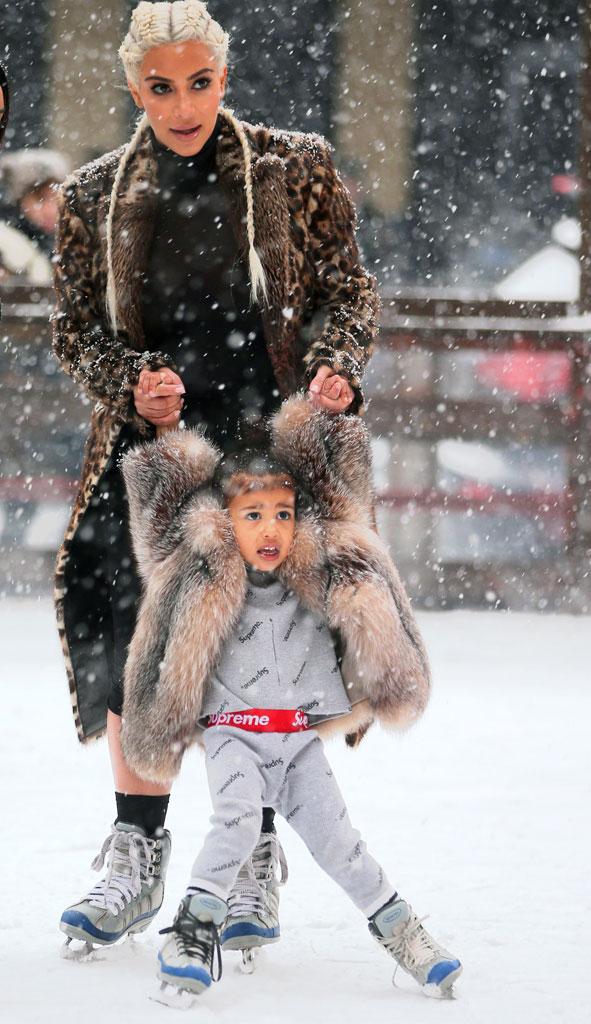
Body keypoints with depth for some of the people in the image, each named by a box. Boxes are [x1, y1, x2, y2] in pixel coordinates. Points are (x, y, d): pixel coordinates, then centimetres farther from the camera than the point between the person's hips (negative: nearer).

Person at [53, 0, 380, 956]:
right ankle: (138, 853, 6)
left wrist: (333, 366, -13)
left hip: (269, 437, -1)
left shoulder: (294, 170, 3)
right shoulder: (94, 198, 6)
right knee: (131, 632, -5)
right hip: (150, 444, 2)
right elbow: (76, 329, 10)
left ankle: (253, 859, 9)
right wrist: (131, 382, -10)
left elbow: (347, 291, 7)